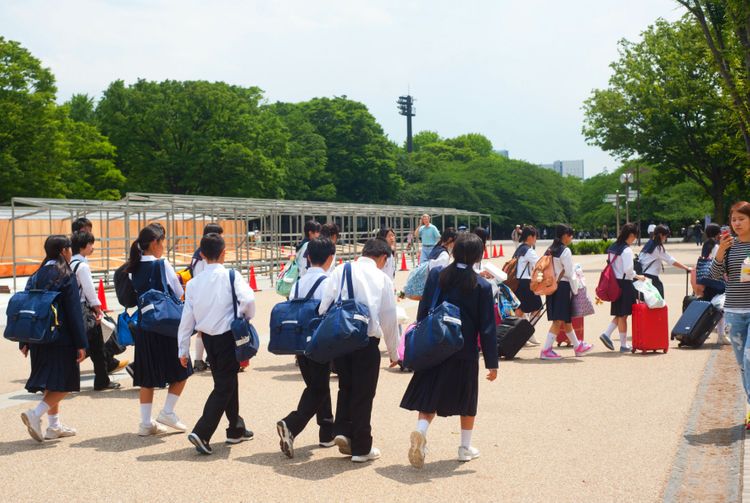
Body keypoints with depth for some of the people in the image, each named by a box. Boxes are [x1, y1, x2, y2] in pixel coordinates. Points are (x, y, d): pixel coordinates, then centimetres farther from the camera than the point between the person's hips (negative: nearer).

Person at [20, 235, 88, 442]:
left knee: (51, 382, 17)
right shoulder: (66, 277, -10)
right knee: (64, 383, 0)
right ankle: (35, 414, -17)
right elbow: (74, 313, -12)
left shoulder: (36, 277, 8)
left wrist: (24, 342, 12)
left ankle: (54, 426, 20)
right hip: (61, 339, -7)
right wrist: (81, 344, -11)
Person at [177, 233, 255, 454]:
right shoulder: (231, 276, -10)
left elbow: (187, 318, 3)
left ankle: (236, 429, 31)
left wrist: (183, 350, 10)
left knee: (226, 382, 20)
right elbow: (248, 299, -24)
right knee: (224, 387, 0)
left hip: (208, 338, 6)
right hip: (228, 336, -5)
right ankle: (201, 433, -12)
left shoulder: (194, 283, 3)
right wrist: (247, 317, -2)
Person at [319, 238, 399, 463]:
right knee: (363, 393, 8)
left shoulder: (341, 271, 6)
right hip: (367, 341, -2)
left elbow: (324, 305, -1)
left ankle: (342, 431, 6)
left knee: (346, 387, 21)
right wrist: (394, 352, 16)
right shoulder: (382, 278, 3)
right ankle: (361, 448, 14)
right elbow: (389, 318, 6)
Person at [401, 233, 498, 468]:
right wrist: (492, 362, -1)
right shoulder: (482, 285, -8)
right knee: (467, 399, 16)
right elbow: (487, 327, -7)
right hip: (465, 351, -1)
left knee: (429, 397, 7)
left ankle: (421, 431, -19)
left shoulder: (436, 275, -3)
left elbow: (422, 312, 0)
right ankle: (465, 447, 24)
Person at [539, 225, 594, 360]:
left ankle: (577, 346, 30)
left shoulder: (549, 250, 11)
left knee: (566, 319, 17)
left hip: (552, 286, 9)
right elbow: (569, 273, -14)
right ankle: (546, 350, -10)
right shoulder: (566, 251, -13)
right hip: (563, 287, -9)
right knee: (559, 321, -6)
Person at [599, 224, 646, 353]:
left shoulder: (612, 248, 10)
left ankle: (607, 334, 5)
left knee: (620, 314, 17)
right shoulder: (627, 250, -15)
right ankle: (624, 345, 7)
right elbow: (628, 270, -22)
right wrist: (637, 276, -7)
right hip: (625, 283, -8)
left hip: (615, 283, 8)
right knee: (623, 315, 0)